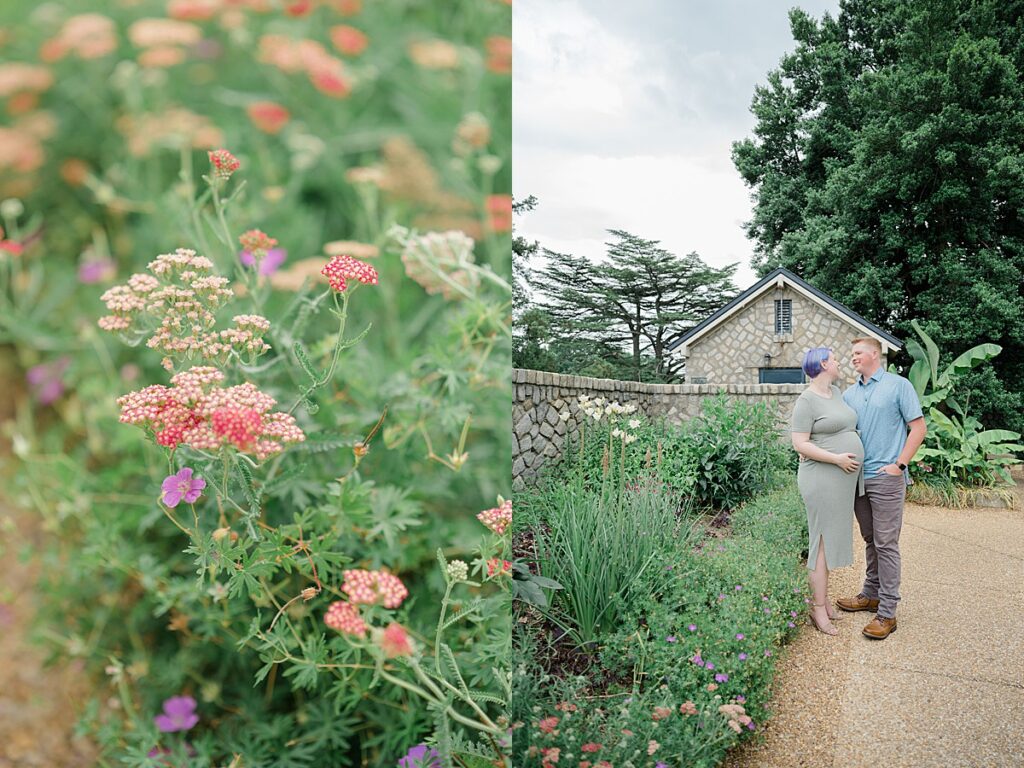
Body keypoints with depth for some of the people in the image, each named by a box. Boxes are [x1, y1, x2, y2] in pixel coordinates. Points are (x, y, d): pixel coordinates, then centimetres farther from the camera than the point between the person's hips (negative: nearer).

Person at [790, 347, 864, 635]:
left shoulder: (836, 392, 12)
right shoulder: (806, 401, -15)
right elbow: (800, 444, -18)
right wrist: (837, 458, -22)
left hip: (843, 479, 9)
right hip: (823, 478, -9)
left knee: (831, 537, 14)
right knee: (823, 540, -4)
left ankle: (822, 598, 24)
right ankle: (818, 608, 3)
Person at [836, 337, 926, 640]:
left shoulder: (898, 385, -3)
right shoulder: (850, 393, 13)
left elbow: (918, 427, -6)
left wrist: (899, 464, -12)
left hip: (886, 478, -6)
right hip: (857, 477, 6)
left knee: (886, 544, -4)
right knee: (870, 541, 16)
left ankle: (887, 612, 1)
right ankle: (871, 594, 29)